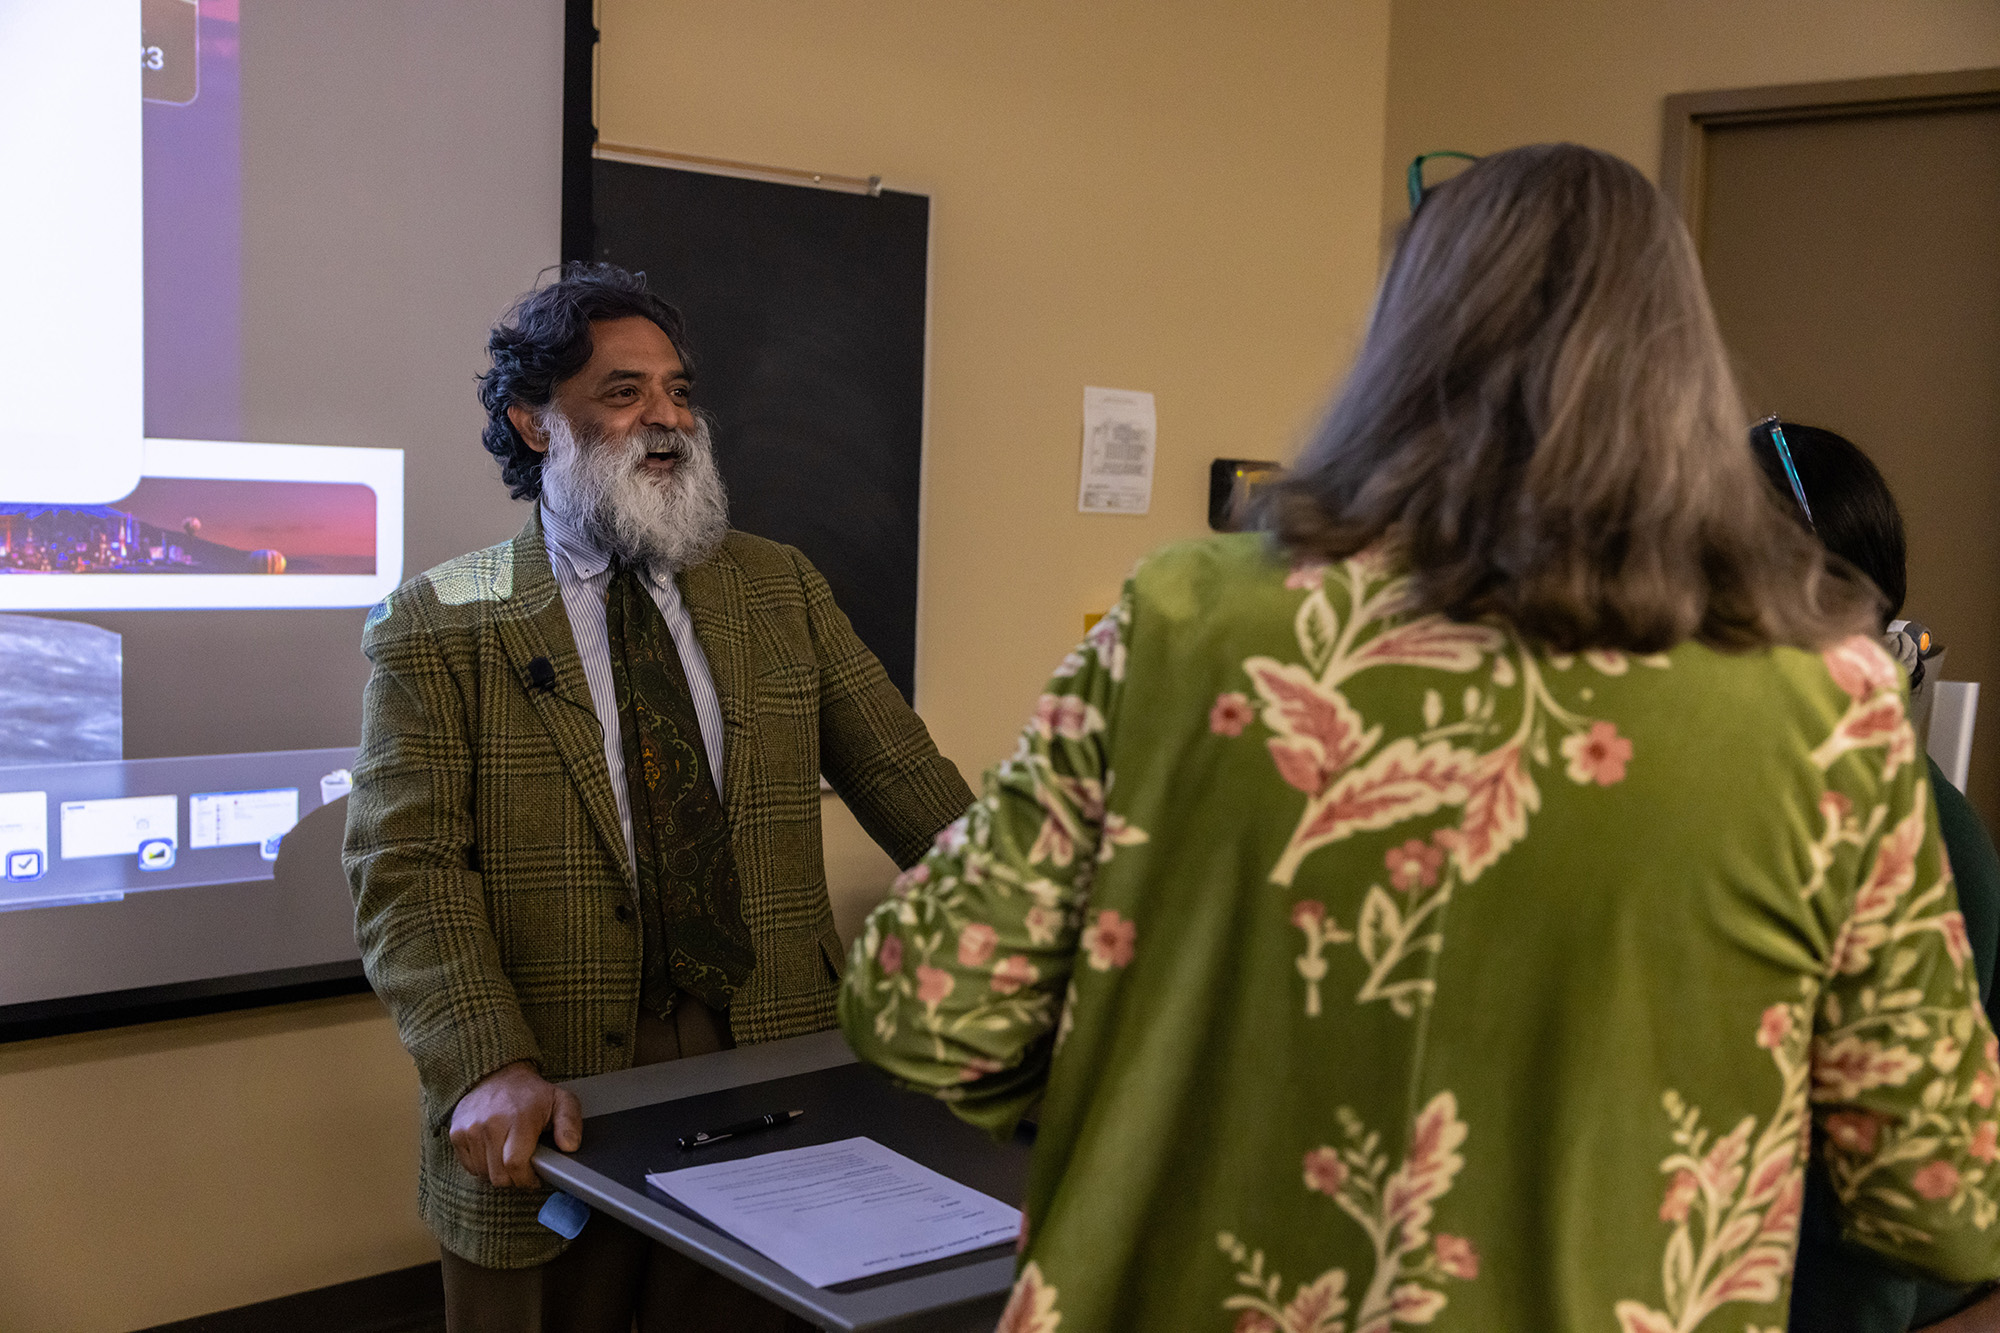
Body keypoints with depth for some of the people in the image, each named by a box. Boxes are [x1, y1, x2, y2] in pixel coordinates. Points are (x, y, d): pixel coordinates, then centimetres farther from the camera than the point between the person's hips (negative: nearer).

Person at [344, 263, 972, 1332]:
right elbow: (407, 869, -11)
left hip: (764, 1062, 3)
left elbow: (907, 782, 4)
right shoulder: (441, 627, -3)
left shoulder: (779, 590, 8)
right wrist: (491, 1067, -25)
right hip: (553, 1111, -2)